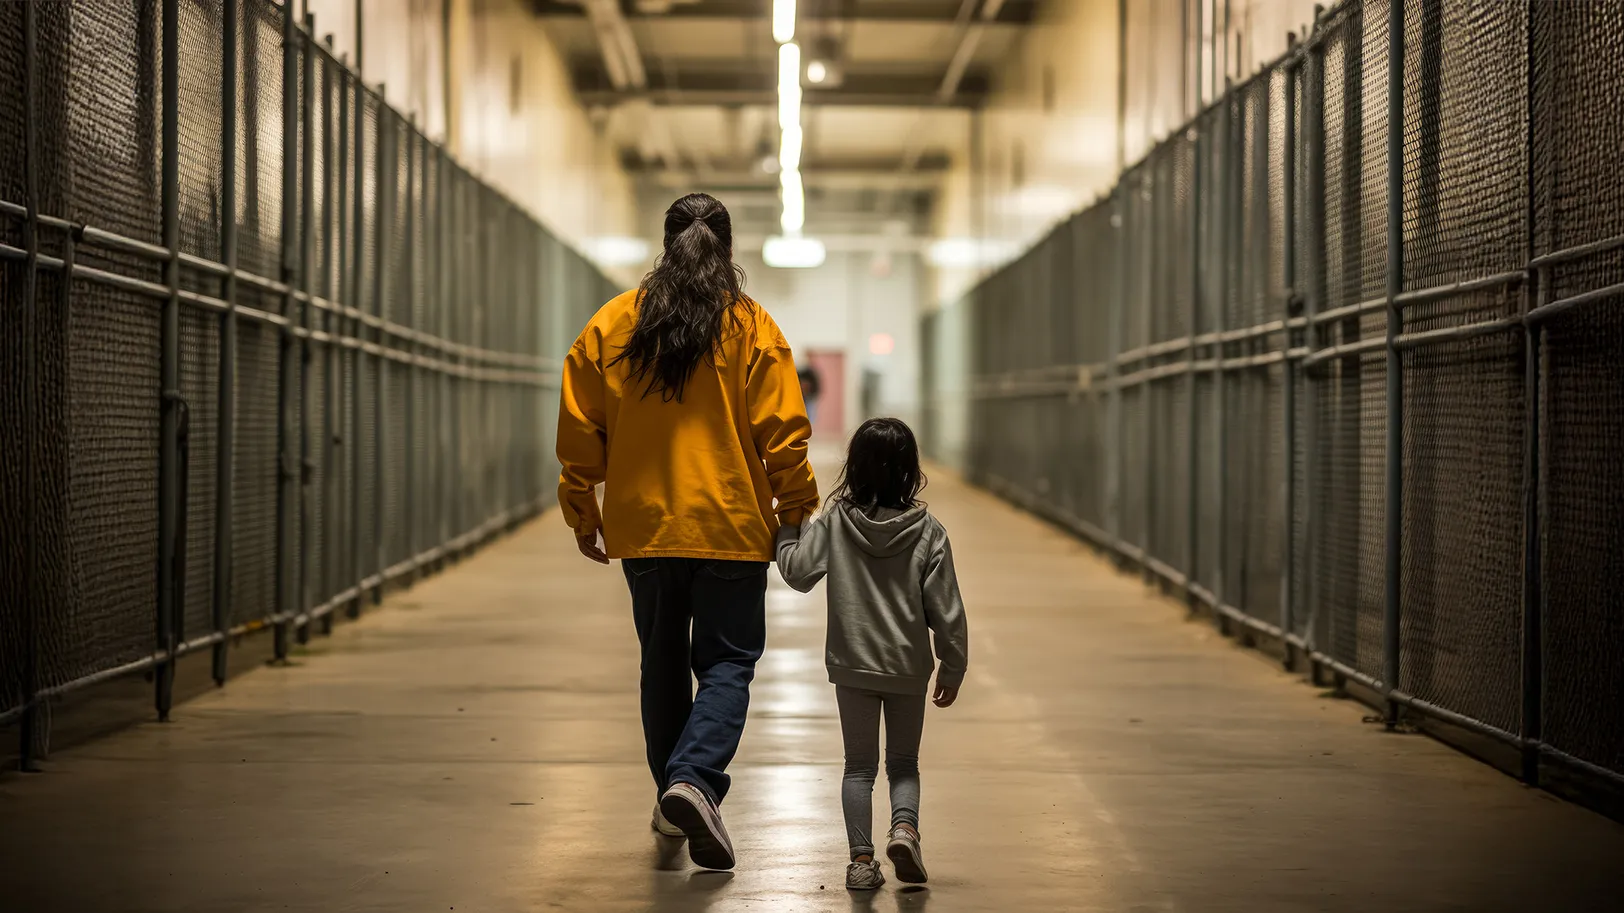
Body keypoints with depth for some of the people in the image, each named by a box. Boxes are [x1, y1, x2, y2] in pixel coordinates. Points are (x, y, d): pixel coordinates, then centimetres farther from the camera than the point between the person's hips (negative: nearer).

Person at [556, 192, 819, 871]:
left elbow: (579, 428, 3)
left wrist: (582, 511, 12)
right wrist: (798, 510, 4)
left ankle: (673, 797, 24)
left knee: (663, 662, 17)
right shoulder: (753, 329, -5)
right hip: (730, 528, -3)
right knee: (727, 663, 3)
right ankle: (694, 778, -20)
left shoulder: (611, 325, 2)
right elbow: (783, 434, -7)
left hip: (642, 528, 3)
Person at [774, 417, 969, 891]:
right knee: (904, 763, 14)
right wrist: (953, 669, 5)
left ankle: (861, 857, 2)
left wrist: (789, 526, 6)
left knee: (859, 765, 10)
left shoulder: (835, 522, -8)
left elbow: (797, 570, -10)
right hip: (909, 668, 0)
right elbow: (945, 609, -5)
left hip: (853, 665, 0)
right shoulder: (928, 531, -8)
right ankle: (904, 827, -12)